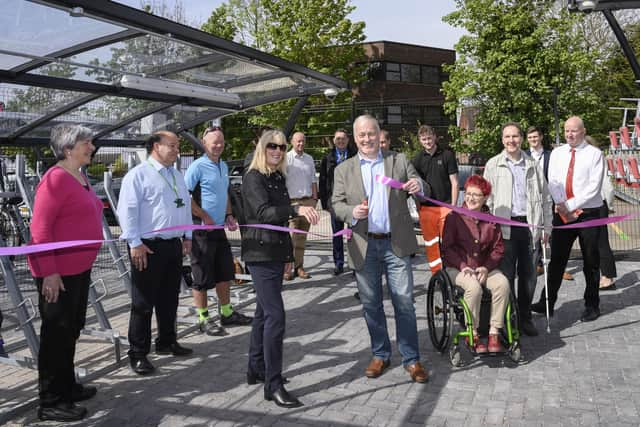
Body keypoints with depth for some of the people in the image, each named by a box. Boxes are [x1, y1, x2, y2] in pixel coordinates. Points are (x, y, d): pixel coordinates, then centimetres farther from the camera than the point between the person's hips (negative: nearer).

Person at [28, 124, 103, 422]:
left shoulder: (81, 177, 10)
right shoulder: (56, 178, -17)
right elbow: (39, 229, -20)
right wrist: (49, 272, -22)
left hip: (79, 268, 9)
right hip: (57, 272, -9)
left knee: (72, 330, 19)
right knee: (57, 333, 1)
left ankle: (67, 387, 34)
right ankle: (51, 402, 14)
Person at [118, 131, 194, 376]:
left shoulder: (177, 176, 17)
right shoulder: (139, 174, -8)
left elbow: (186, 206, 22)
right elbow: (127, 210, -13)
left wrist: (187, 236, 17)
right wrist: (135, 243, -18)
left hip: (174, 245, 8)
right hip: (149, 247, -7)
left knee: (169, 298, 16)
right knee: (143, 302, 0)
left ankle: (166, 342, 32)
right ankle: (138, 354, 10)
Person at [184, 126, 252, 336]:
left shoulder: (224, 166, 13)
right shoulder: (198, 167, -12)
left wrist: (229, 215, 10)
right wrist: (205, 217, -17)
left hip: (219, 228, 8)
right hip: (202, 230, -8)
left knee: (225, 272, 16)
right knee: (203, 277, 2)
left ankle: (226, 313, 29)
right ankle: (203, 319, 14)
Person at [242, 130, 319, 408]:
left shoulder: (279, 177, 14)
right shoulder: (254, 178, -10)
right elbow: (263, 212, -27)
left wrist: (288, 253, 23)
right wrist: (296, 209, -42)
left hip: (276, 251, 9)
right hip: (260, 252, -9)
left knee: (264, 312, 15)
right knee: (275, 315, -12)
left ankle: (256, 369, 28)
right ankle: (273, 384, -5)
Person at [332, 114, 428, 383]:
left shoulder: (399, 160, 6)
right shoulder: (344, 170, 7)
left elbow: (423, 192, 4)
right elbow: (336, 203, 2)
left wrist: (419, 187, -21)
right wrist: (352, 212, -20)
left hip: (396, 243, -1)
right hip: (364, 245, 1)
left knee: (404, 302, 0)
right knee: (371, 304, 10)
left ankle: (411, 359, 13)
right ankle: (380, 355, 26)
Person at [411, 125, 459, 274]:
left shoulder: (447, 155, 2)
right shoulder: (417, 159, 8)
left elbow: (454, 182, 1)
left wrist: (453, 206, -5)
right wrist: (418, 207, 2)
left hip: (445, 206, -2)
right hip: (426, 207, 3)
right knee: (431, 243, 7)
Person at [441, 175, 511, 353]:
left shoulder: (491, 220, 9)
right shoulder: (454, 217, -2)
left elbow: (498, 248, 9)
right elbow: (447, 247, -3)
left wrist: (486, 267, -8)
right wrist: (463, 266, -15)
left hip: (484, 267, 4)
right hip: (458, 268, -3)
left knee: (502, 283, -26)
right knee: (474, 287, -33)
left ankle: (494, 332, -16)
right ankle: (473, 334, -16)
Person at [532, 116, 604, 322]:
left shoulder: (595, 154, -2)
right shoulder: (557, 153, 10)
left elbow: (594, 187, -10)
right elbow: (553, 182, 1)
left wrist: (570, 205, -16)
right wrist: (563, 207, -12)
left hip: (588, 213, -3)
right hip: (562, 213, 3)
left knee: (591, 262, 7)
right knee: (557, 260, 3)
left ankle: (592, 305, 19)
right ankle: (547, 303, 9)